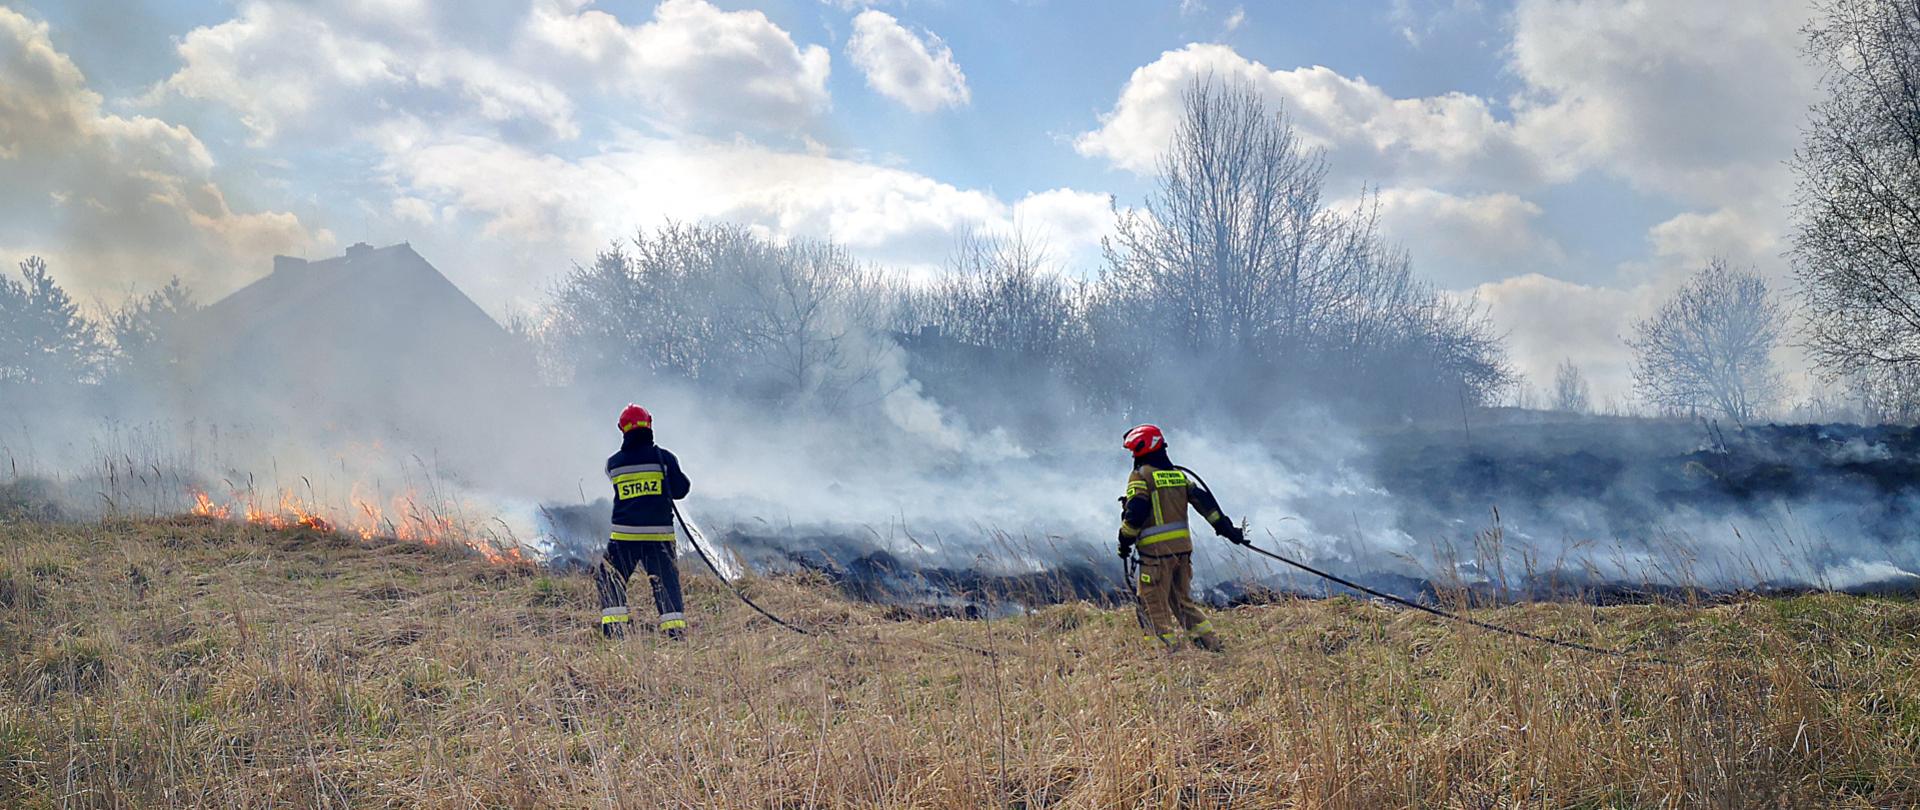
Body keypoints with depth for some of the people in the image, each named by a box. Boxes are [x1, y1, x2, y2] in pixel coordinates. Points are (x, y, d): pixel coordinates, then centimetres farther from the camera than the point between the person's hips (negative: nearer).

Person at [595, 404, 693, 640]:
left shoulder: (613, 463, 2)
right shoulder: (663, 457, -4)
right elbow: (681, 490, -1)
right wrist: (686, 482, 21)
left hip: (624, 534, 1)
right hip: (659, 534, -1)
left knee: (610, 581, 13)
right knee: (667, 583, 6)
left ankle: (613, 629, 4)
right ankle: (675, 630, -1)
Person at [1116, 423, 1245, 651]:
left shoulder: (1141, 476, -7)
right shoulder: (1178, 474, 15)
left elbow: (1135, 512, -15)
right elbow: (1204, 500, 12)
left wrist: (1125, 542, -5)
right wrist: (1225, 527, 14)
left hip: (1157, 549, -7)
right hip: (1183, 547, 7)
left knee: (1155, 605, 0)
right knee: (1182, 600, 17)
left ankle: (1170, 647, -5)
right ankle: (1212, 643, 11)